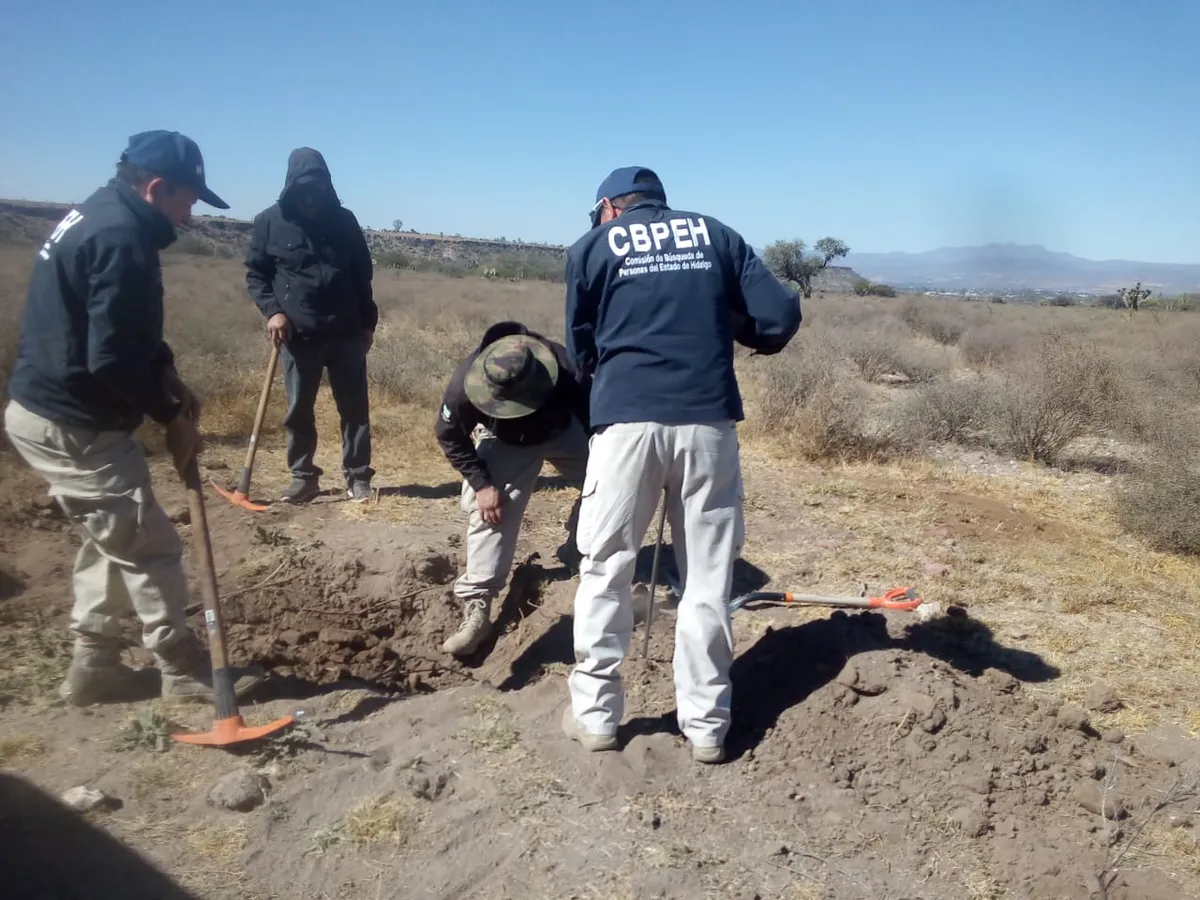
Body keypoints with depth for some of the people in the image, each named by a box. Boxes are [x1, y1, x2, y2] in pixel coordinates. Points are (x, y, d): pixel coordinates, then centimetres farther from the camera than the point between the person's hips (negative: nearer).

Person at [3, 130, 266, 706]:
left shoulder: (98, 215, 12)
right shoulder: (122, 236, -22)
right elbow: (111, 358, -27)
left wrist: (168, 376, 8)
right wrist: (173, 418, -15)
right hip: (73, 424, -10)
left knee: (112, 541, 21)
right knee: (149, 548, 1)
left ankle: (94, 667, 29)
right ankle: (186, 672, 16)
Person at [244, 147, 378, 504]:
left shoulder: (344, 220, 4)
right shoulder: (269, 222, -1)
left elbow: (363, 274, 11)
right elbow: (255, 272, 5)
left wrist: (368, 323, 10)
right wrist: (272, 310, -11)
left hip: (346, 333, 1)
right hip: (298, 335, -1)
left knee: (354, 408, 4)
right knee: (298, 410, 7)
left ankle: (357, 477, 14)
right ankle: (303, 477, 21)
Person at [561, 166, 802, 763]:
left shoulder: (593, 245, 11)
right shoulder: (717, 234, 15)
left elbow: (579, 351, 14)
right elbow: (781, 318, 7)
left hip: (627, 419, -1)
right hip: (708, 421, 2)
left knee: (605, 570, 12)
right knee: (708, 578, 11)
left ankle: (595, 714, 20)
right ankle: (706, 724, 19)